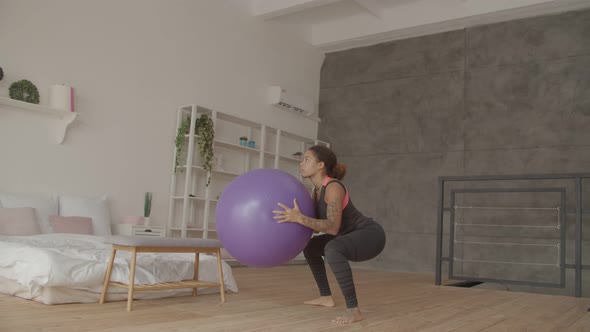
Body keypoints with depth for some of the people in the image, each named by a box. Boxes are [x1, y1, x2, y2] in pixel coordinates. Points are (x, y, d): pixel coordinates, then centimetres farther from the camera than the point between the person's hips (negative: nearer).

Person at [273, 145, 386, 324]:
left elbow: (333, 227, -35)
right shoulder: (316, 190, 4)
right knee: (309, 246, 19)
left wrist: (299, 218, -41)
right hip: (352, 236, 10)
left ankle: (354, 310, -28)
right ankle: (326, 297, 26)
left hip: (371, 235, -10)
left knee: (332, 249, -37)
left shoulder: (333, 187, -24)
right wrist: (291, 218, -1)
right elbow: (316, 225, 7)